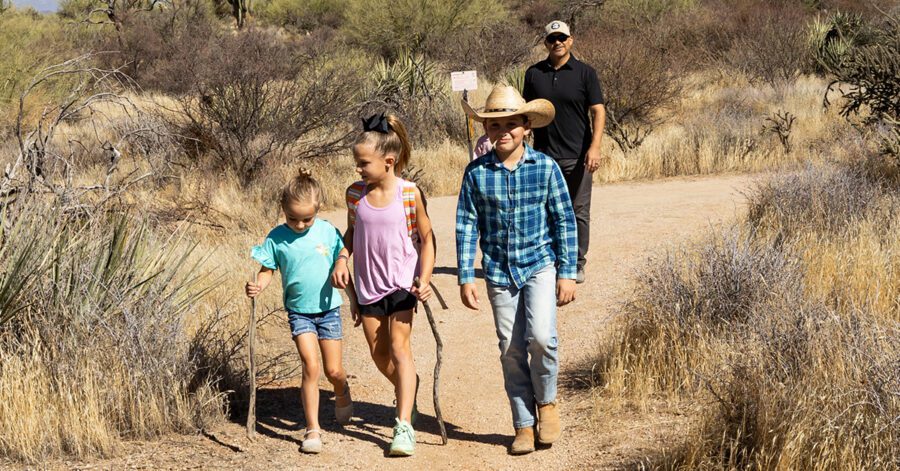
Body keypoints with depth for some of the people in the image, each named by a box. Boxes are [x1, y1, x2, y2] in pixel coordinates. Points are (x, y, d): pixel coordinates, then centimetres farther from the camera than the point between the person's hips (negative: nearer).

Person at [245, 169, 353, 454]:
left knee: (333, 370, 4)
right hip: (299, 311, -1)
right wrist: (258, 286, -22)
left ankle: (343, 398, 40)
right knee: (310, 366, -14)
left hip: (328, 307, 1)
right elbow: (267, 270, -2)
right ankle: (313, 429, -7)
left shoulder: (327, 231, -4)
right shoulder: (277, 238, -6)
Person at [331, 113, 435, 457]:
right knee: (378, 353, 10)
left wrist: (424, 280, -13)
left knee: (399, 347, -12)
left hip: (402, 283, -4)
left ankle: (404, 426, -14)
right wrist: (342, 258, -5)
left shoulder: (409, 194, -12)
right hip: (368, 285, 4)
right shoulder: (355, 194, -3)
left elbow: (426, 238, -3)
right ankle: (407, 387, 42)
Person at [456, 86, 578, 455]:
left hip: (540, 264, -2)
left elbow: (564, 221, 0)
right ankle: (523, 426, 17)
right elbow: (466, 225, 2)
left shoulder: (545, 168, -4)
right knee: (511, 349, 5)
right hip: (499, 271, 2)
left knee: (541, 336, -20)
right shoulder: (476, 172, -2)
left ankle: (546, 401, 7)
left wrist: (567, 273, -1)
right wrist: (466, 277, -2)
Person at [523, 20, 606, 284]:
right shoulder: (534, 74, 8)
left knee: (579, 212, 3)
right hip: (544, 156, 2)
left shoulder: (585, 73, 0)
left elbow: (598, 111, -4)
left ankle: (578, 264, 12)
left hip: (577, 157, -2)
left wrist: (594, 146, -16)